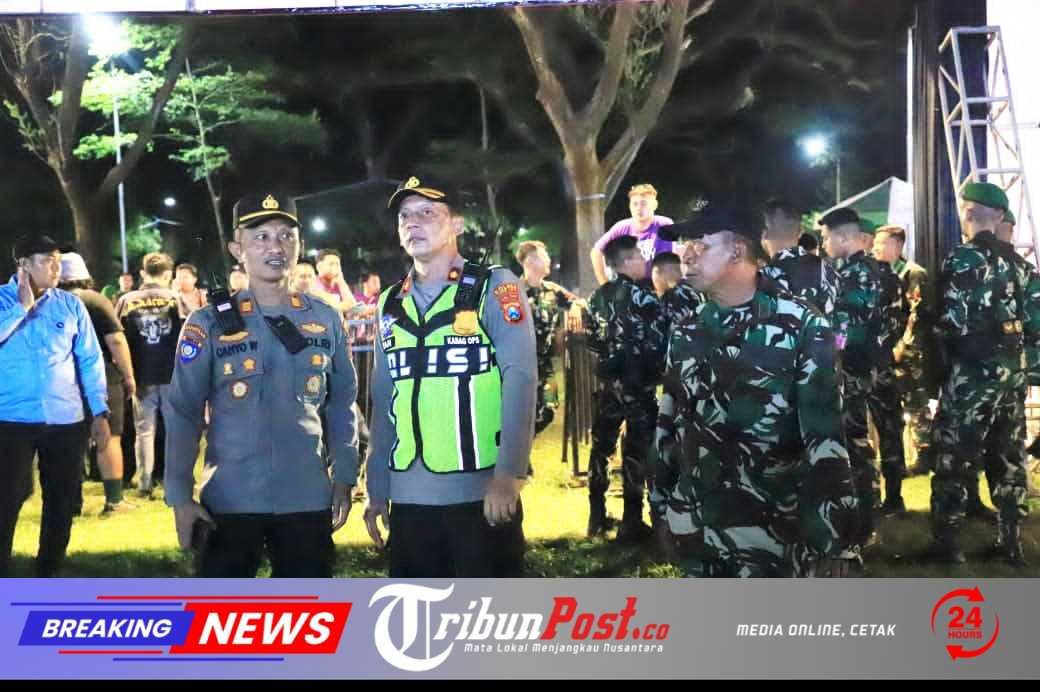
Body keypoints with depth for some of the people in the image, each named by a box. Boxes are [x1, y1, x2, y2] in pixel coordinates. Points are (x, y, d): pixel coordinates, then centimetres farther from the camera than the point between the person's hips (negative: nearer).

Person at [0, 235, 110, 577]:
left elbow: (90, 360, 7)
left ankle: (48, 575, 26)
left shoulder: (71, 304, 4)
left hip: (66, 419, 3)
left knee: (62, 503, 11)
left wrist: (99, 412, 3)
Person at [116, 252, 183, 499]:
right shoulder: (176, 298, -4)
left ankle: (145, 484, 9)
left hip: (141, 376, 1)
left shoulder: (127, 301, 0)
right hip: (173, 375, -1)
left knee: (144, 431, 9)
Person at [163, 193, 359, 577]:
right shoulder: (209, 325, -5)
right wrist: (180, 496, -9)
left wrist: (344, 479, 7)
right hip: (229, 502, -2)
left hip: (307, 500, 3)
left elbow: (341, 404, 10)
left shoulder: (325, 320, 3)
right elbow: (182, 413, -5)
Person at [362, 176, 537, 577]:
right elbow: (383, 399, 15)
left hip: (484, 491, -5)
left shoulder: (495, 288, -3)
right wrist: (377, 489, 12)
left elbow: (520, 378, -11)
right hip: (409, 495, 5)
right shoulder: (390, 304, 13)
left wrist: (508, 474, -21)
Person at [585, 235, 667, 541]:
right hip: (638, 383, -6)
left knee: (601, 445, 13)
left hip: (606, 381, 6)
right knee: (637, 449, -1)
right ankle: (631, 522, 0)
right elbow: (657, 343, -14)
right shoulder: (642, 299, -12)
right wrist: (656, 372, 2)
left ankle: (597, 517, 18)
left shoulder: (597, 297, 7)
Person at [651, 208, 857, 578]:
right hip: (696, 531, 5)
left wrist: (831, 538, -15)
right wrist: (660, 509, 16)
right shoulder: (686, 334, 9)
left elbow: (824, 435, -12)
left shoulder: (802, 327, -9)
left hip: (770, 534, -5)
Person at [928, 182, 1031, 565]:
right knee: (1009, 456, 12)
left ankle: (946, 541, 2)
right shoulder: (1015, 258, 10)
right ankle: (1011, 541, 16)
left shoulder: (963, 258, -12)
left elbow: (952, 320, -16)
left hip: (973, 369, -7)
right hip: (1012, 367, 7)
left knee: (954, 456, 0)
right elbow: (1032, 314, 11)